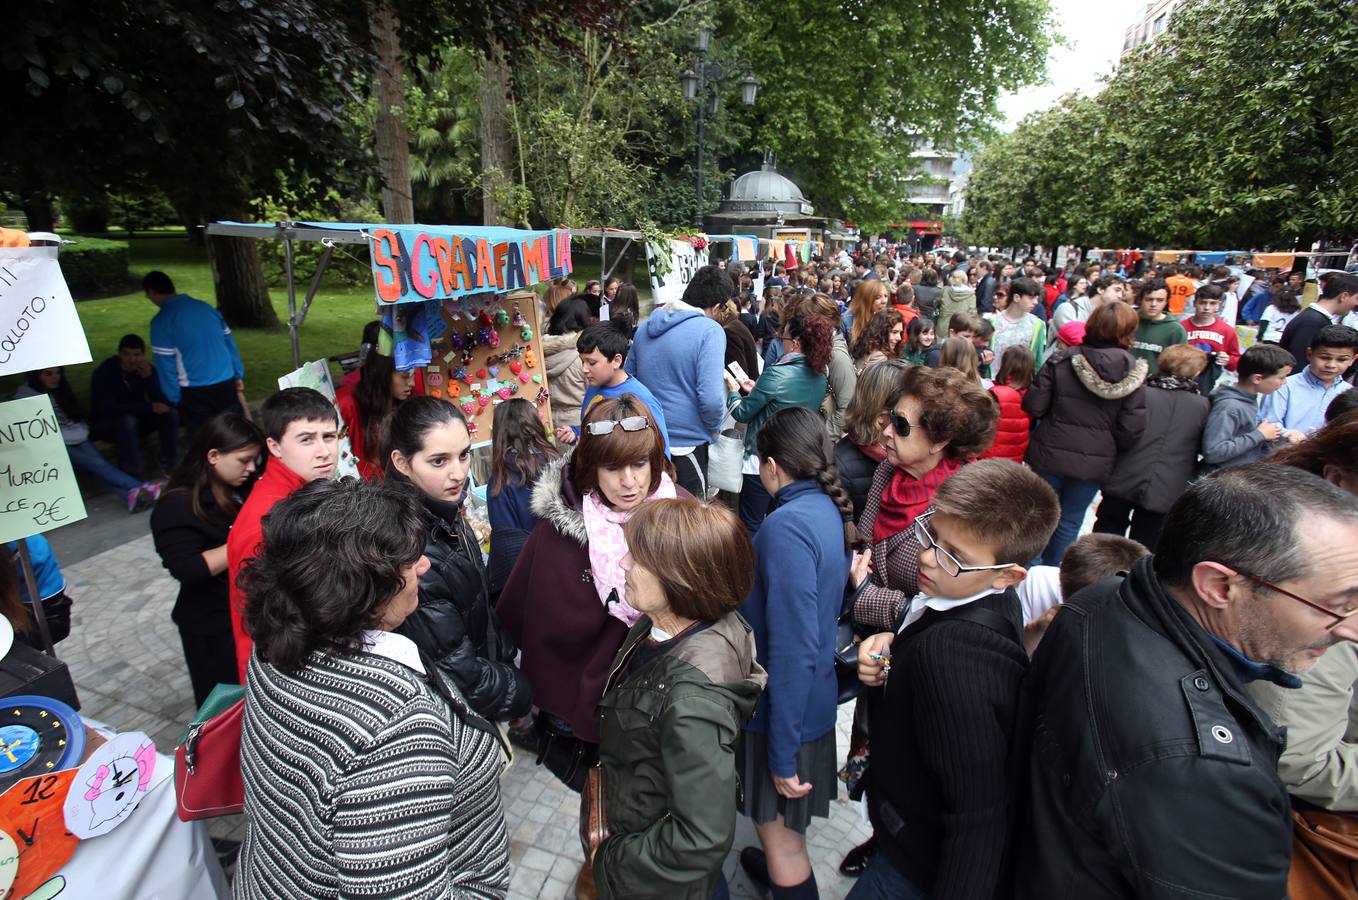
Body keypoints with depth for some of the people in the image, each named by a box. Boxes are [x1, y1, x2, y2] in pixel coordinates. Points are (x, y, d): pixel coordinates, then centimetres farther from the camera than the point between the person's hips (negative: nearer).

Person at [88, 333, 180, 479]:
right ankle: (132, 478, -33)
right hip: (105, 424, -5)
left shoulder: (147, 370, -7)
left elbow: (161, 403, -16)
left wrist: (149, 377, -29)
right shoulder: (104, 372, -21)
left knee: (170, 414, -18)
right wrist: (149, 407, -32)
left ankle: (170, 467, -12)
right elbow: (108, 409, -31)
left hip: (136, 419, 5)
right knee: (127, 421, -36)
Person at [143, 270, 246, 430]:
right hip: (227, 384, 4)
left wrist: (174, 399, 2)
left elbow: (166, 365, -7)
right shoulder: (205, 306, 5)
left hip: (195, 393, -4)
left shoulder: (161, 321, -9)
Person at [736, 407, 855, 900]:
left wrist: (782, 754, -20)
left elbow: (793, 650, -28)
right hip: (814, 698, 9)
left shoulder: (787, 525, -28)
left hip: (784, 709, -9)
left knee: (780, 835, 14)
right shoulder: (829, 509, -1)